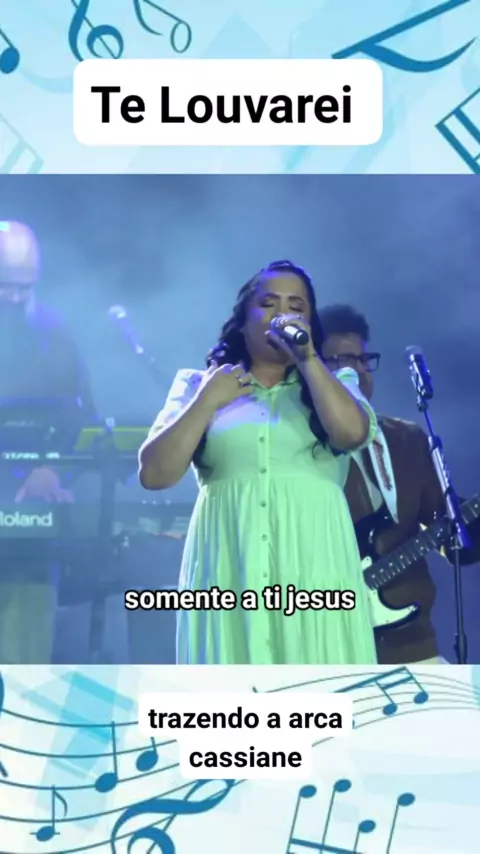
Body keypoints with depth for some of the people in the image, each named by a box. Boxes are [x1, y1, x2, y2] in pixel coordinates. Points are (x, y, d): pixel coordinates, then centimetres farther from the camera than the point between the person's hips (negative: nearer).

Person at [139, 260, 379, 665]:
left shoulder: (332, 383, 14)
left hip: (315, 566, 0)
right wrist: (208, 401, -2)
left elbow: (352, 432, -9)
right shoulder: (199, 385, 13)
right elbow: (154, 474, 3)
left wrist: (307, 357, -5)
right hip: (228, 567, 0)